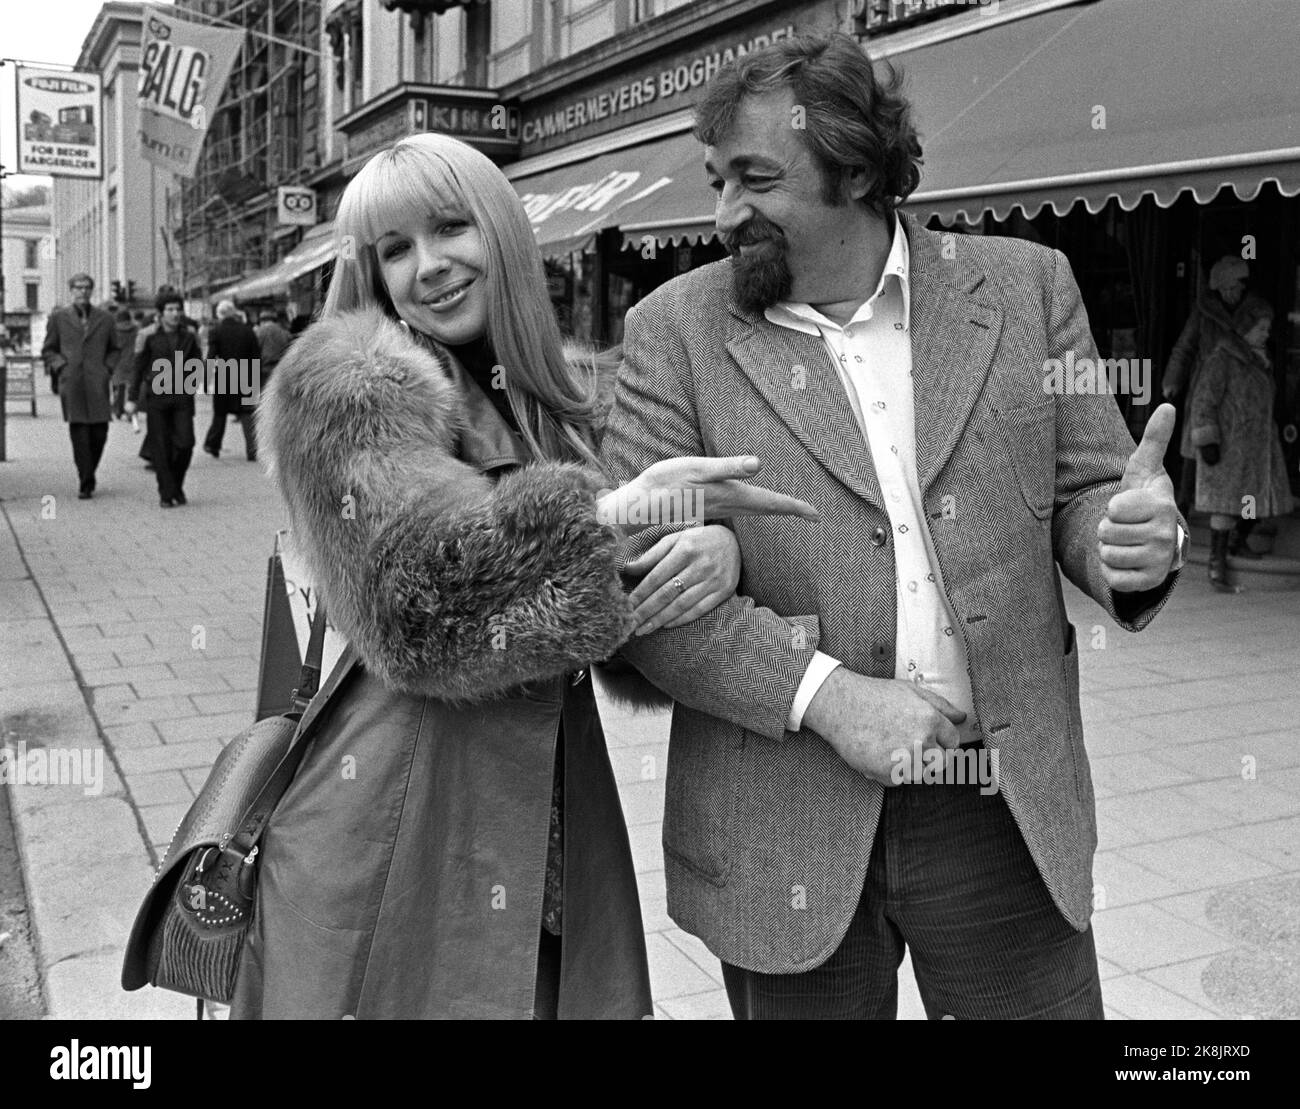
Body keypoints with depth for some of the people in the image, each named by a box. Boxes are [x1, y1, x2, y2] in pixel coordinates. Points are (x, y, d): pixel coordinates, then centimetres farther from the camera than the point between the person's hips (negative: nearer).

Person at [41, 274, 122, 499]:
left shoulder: (105, 319, 12)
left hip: (97, 384, 1)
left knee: (99, 433, -1)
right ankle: (85, 483, -2)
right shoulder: (58, 317, 9)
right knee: (79, 434, -7)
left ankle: (88, 476, 22)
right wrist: (60, 365, -2)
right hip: (71, 384, -1)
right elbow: (48, 350, 15)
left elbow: (114, 350, 21)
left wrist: (108, 369, 5)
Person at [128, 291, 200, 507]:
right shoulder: (151, 337, 1)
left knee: (185, 443, -8)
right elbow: (139, 367, 6)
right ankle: (166, 494, 6)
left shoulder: (188, 337, 7)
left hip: (182, 398, 2)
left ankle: (177, 485, 16)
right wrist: (133, 398, 4)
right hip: (156, 396, -1)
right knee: (160, 448, -1)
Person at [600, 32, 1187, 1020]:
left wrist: (1136, 542, -16)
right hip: (787, 833, -1)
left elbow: (1083, 490, 7)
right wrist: (825, 693, -17)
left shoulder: (1025, 286, 3)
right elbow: (632, 576, -8)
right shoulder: (676, 328, -2)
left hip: (1011, 816, 2)